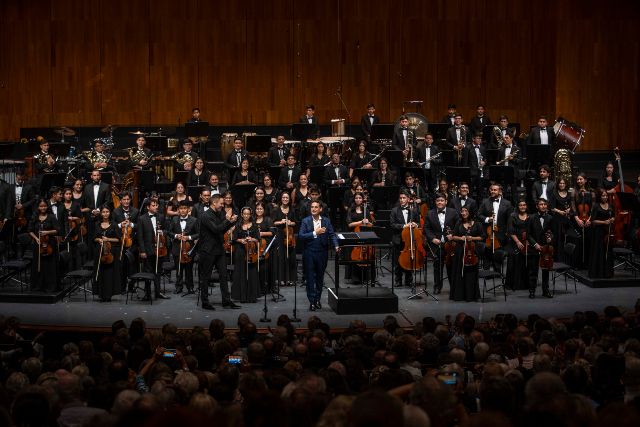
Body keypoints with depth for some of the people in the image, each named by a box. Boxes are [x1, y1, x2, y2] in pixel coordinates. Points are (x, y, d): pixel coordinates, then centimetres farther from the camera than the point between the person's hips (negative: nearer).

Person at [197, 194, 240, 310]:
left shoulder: (218, 214, 11)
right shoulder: (206, 216, -16)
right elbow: (216, 229, -26)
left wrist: (231, 222, 4)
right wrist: (227, 220, -18)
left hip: (218, 249, 8)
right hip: (208, 251, -8)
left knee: (223, 275, 6)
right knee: (205, 277, 2)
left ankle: (226, 300, 10)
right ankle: (205, 302, 9)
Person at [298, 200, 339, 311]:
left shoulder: (326, 221, 4)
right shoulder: (306, 221, -1)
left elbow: (332, 235, 1)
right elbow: (301, 236, -11)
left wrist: (336, 246, -15)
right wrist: (315, 233, -19)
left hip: (322, 253, 2)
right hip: (309, 253, -2)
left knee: (320, 277, 12)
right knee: (310, 278, -1)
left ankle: (318, 299, 26)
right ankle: (312, 301, 3)